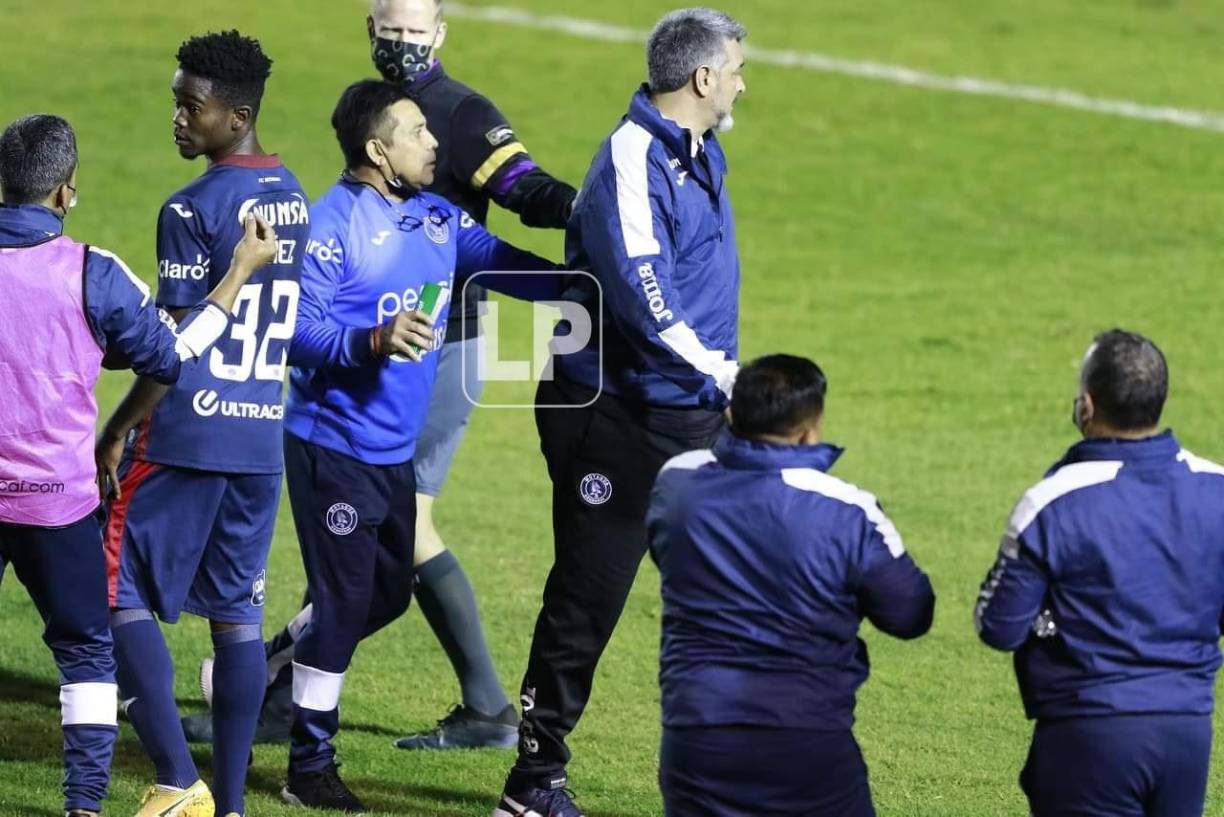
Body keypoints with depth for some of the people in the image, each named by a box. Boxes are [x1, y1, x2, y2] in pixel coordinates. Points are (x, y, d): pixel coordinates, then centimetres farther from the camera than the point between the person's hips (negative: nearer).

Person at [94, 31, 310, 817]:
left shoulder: (193, 209, -14)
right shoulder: (293, 199, 10)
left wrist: (119, 428, -7)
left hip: (188, 434, -7)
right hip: (262, 435, 7)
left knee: (121, 596, 1)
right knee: (238, 613, 10)